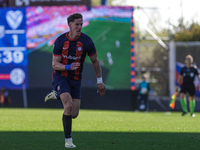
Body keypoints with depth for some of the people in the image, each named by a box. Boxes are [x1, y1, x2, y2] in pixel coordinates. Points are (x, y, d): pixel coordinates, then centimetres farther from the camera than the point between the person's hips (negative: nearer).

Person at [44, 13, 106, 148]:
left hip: (75, 79, 3)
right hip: (61, 76, -2)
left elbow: (95, 61, 5)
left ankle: (56, 95, 28)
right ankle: (68, 140, -13)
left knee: (74, 114, -1)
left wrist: (100, 81, 7)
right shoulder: (60, 41, -11)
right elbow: (55, 64, -9)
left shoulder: (87, 41, -10)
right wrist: (69, 67, -29)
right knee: (69, 105, -25)